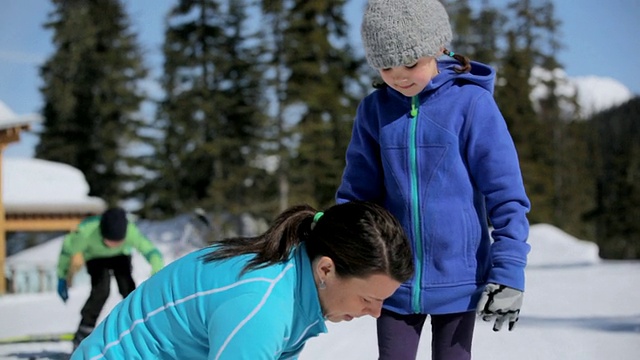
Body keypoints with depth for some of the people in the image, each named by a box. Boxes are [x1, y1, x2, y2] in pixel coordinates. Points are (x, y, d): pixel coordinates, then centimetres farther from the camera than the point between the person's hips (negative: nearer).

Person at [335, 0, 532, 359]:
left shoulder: (471, 103, -8)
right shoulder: (374, 109, 2)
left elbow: (506, 196, -6)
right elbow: (356, 194, 8)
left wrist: (508, 273, -10)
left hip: (459, 278, -3)